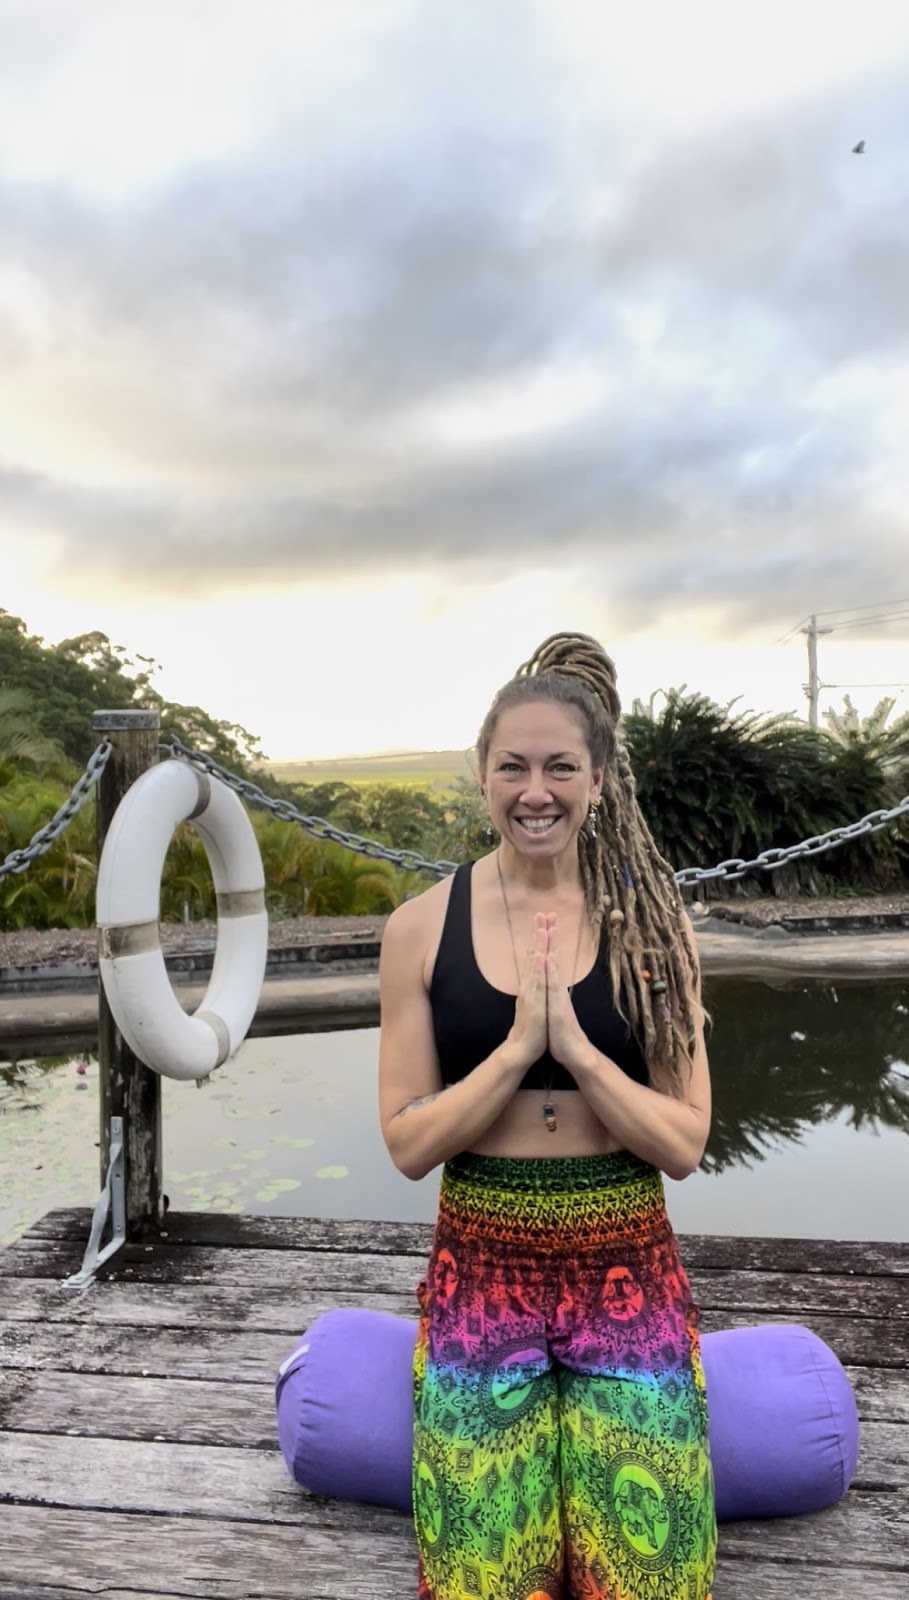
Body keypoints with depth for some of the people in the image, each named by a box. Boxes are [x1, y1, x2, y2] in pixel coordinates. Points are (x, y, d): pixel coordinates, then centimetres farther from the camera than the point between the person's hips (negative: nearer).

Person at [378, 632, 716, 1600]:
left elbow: (684, 1144, -7)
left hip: (627, 1274, 1)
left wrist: (574, 1045, -21)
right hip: (480, 1275, 0)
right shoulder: (423, 927, -7)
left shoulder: (650, 922, -6)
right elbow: (407, 1142, -7)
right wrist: (516, 1048, -20)